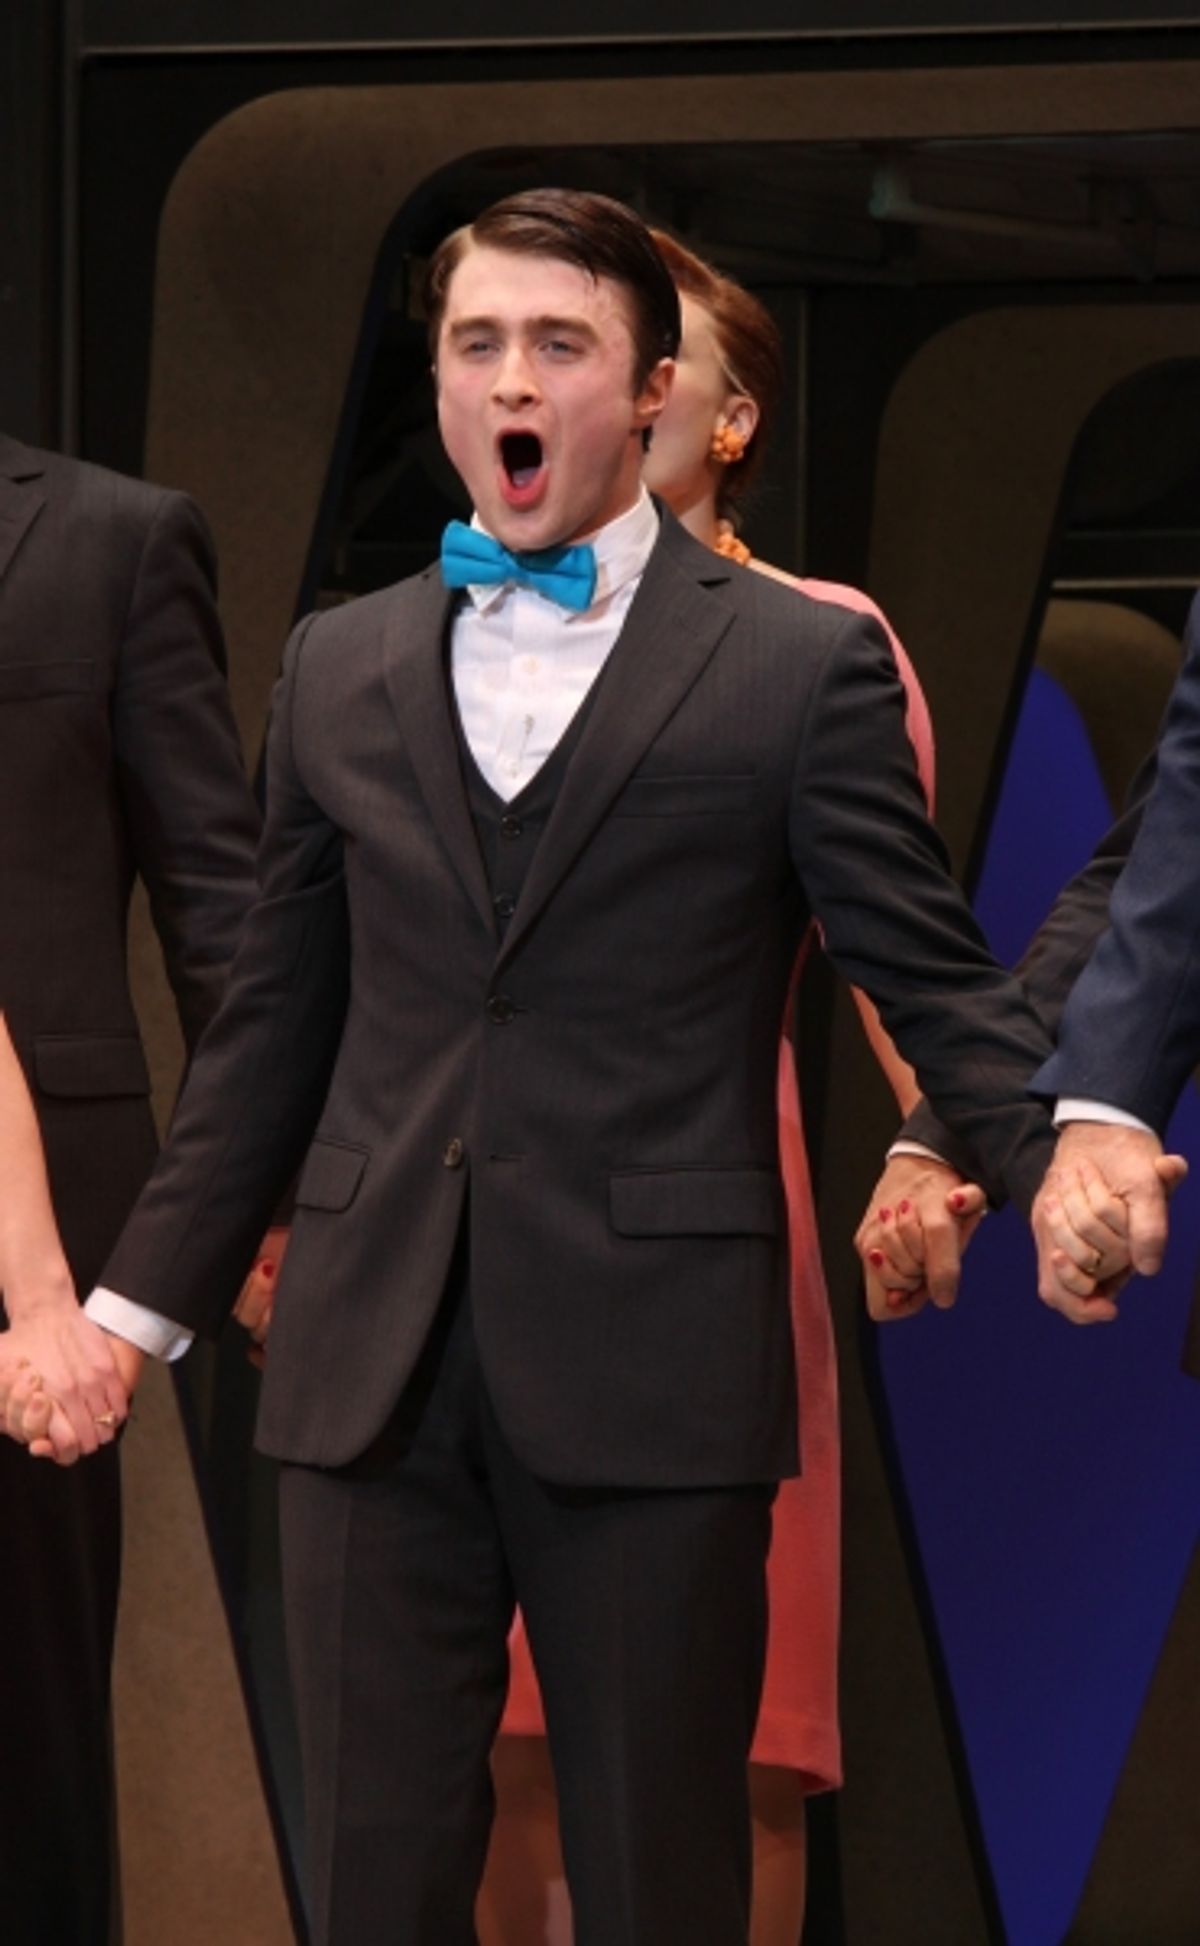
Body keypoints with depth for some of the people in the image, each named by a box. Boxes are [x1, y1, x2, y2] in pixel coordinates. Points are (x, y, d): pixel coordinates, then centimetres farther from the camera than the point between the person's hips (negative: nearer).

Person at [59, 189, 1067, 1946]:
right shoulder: (342, 668, 13)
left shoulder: (801, 665, 1)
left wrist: (1070, 1171, -19)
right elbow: (277, 1021, 17)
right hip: (373, 1375, 3)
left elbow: (935, 985, -2)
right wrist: (145, 1300, 14)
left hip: (651, 1381, -3)